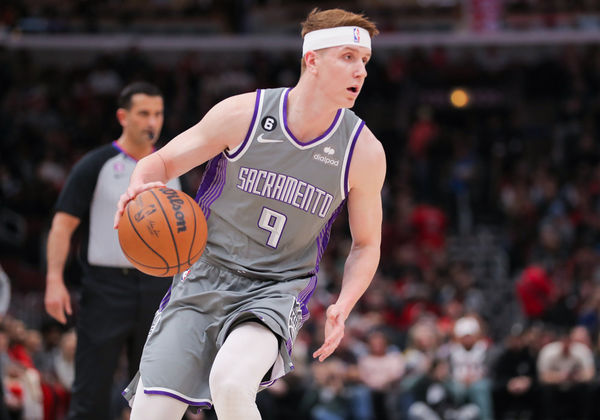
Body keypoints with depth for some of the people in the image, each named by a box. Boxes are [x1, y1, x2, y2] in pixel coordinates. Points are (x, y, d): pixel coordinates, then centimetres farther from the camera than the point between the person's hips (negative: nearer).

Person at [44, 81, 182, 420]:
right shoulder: (95, 166, -2)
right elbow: (63, 224, -4)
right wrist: (55, 280, -15)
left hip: (157, 287, 4)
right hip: (106, 287, -4)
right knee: (92, 392, -6)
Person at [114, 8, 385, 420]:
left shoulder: (364, 152, -8)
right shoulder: (243, 114, -11)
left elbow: (366, 244, 5)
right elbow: (162, 161, 1)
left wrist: (342, 308, -13)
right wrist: (141, 187, -24)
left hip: (277, 290, -1)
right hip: (204, 278, 1)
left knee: (231, 383, -33)